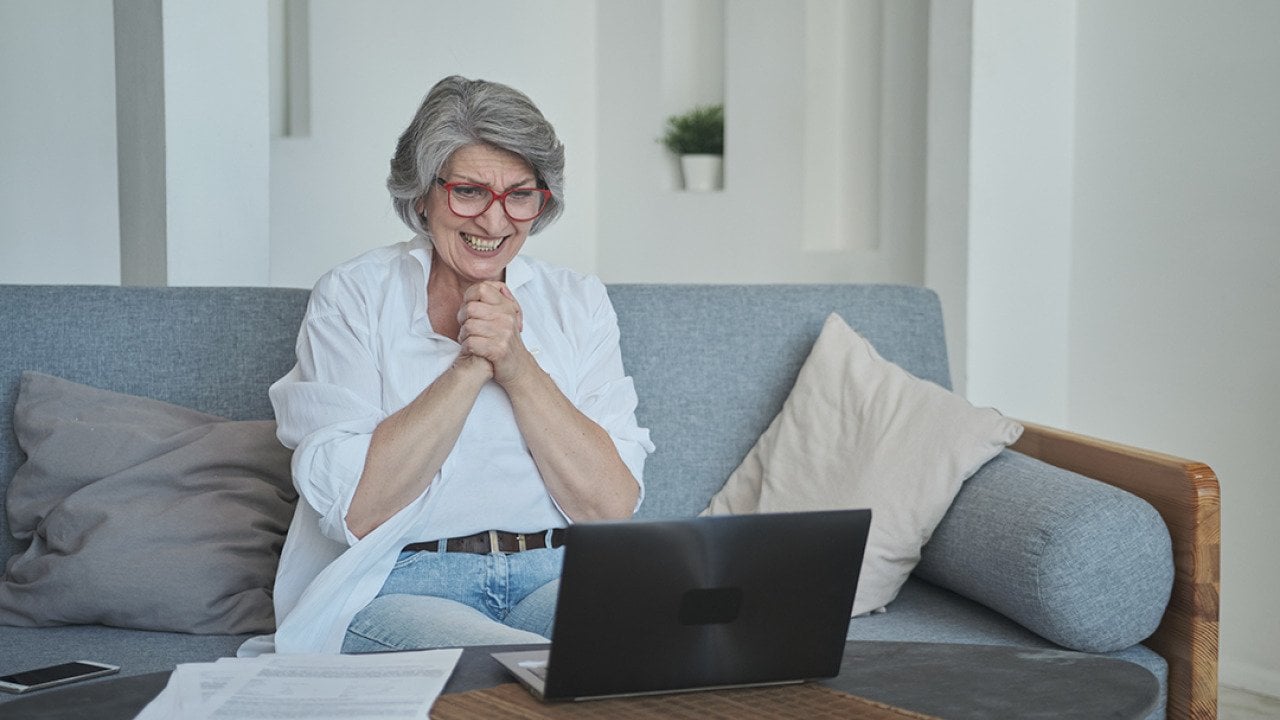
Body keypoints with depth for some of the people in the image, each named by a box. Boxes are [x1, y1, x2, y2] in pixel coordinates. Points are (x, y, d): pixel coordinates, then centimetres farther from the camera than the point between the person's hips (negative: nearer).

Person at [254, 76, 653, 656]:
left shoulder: (577, 302, 10)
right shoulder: (351, 298, 2)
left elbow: (612, 507, -2)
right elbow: (351, 510, -11)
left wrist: (517, 365, -12)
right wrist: (471, 365, -14)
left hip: (555, 580, 4)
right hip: (398, 588, -4)